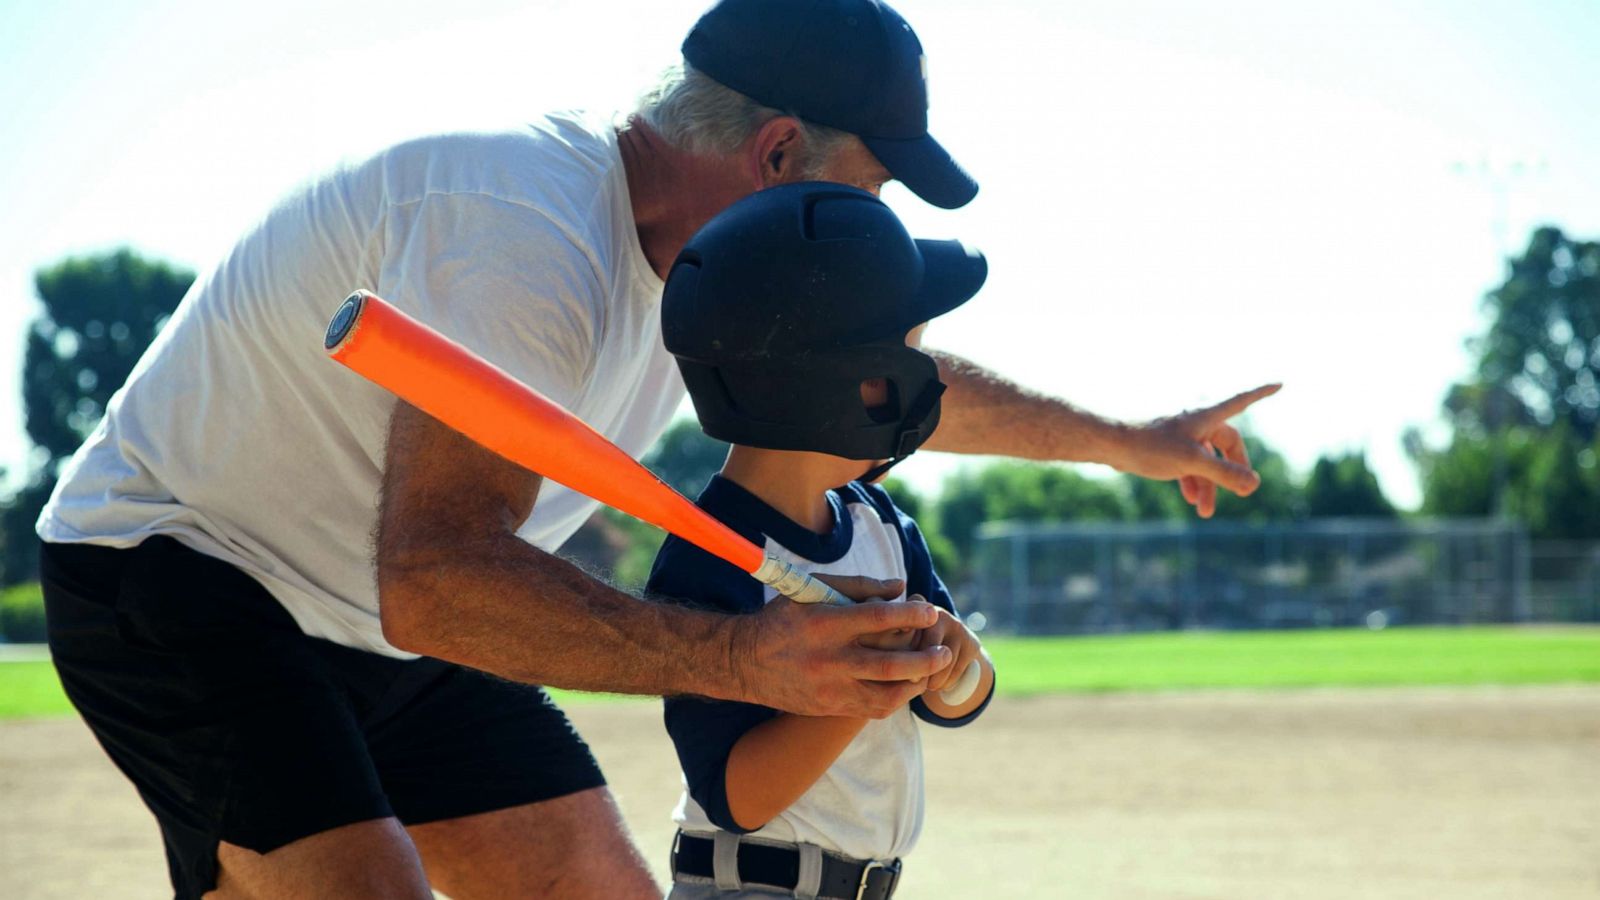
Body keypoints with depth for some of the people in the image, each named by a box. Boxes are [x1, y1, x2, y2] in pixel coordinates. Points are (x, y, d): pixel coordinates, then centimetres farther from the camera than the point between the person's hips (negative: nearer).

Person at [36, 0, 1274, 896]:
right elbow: (433, 579, -40)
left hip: (389, 622, 10)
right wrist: (742, 659, -47)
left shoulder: (713, 264, 1)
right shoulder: (533, 235, -31)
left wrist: (1125, 442, 29)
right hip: (174, 575, -10)